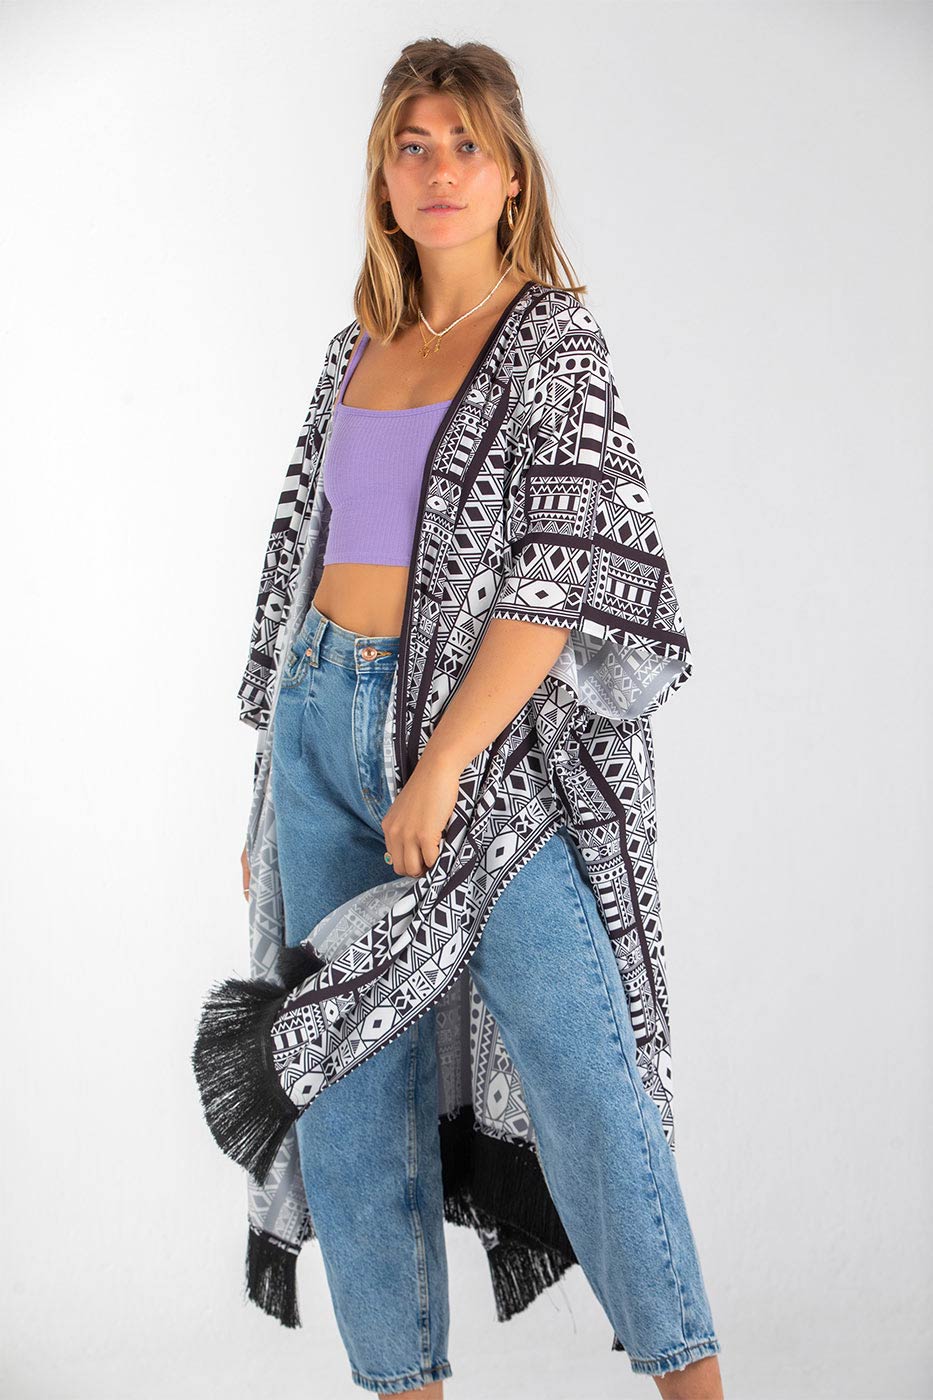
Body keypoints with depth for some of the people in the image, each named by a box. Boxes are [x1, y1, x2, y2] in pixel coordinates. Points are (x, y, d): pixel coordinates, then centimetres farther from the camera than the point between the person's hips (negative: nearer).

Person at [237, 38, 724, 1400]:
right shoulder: (369, 345, 14)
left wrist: (440, 764, -20)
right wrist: (278, 804, 17)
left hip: (474, 718, -6)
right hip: (323, 711, 6)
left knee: (580, 1061, -10)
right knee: (352, 1086, 7)